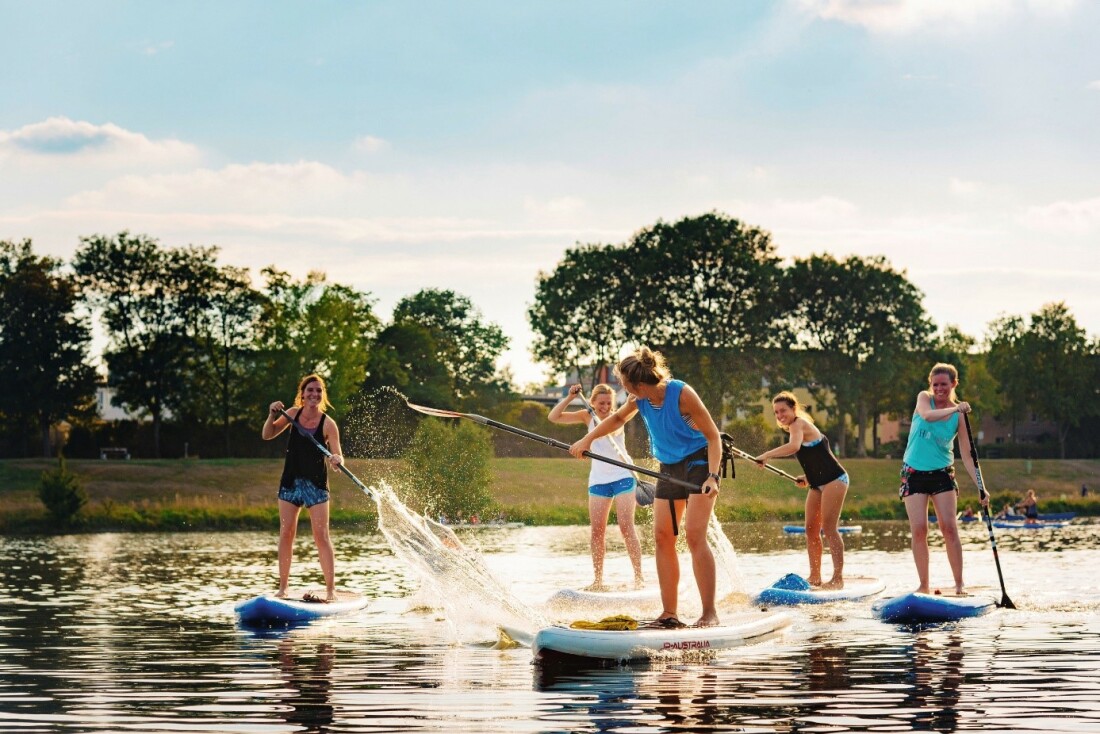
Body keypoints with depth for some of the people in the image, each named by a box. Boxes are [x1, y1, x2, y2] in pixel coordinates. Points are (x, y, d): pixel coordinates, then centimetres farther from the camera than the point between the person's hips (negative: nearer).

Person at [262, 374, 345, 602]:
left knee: (321, 536, -7)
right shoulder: (293, 414, 2)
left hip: (316, 484, -3)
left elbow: (337, 456, -12)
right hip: (291, 481, 4)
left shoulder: (328, 424, -9)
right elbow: (267, 435, 9)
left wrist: (337, 460, -35)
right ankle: (283, 588, 9)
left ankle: (331, 589, -4)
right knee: (286, 534, 3)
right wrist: (272, 415, -7)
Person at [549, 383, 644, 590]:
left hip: (622, 477, -3)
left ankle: (639, 576, -6)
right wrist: (569, 398, -9)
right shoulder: (588, 417, 6)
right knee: (597, 530, -1)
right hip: (598, 480, 3)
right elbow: (553, 417, 3)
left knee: (626, 527, -9)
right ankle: (598, 579, 4)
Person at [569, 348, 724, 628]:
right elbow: (618, 418, 19)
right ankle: (670, 613, 7)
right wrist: (587, 439, 11)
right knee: (662, 536, 1)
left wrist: (712, 476, -32)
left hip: (699, 463, -7)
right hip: (669, 468, 7)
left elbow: (713, 436, -20)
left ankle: (710, 613, -16)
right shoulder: (640, 400, -4)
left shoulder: (681, 394, -23)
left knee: (694, 535, -18)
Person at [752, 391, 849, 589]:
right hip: (819, 484, 10)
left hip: (834, 480, -10)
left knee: (829, 528, -12)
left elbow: (794, 446, -34)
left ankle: (838, 578, -12)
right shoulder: (799, 427, 18)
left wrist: (767, 455, -34)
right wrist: (809, 477, 12)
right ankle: (814, 577, 11)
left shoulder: (798, 424, -11)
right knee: (811, 529, 7)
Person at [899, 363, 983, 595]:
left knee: (949, 528, -9)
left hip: (942, 473, 0)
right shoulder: (924, 398, -2)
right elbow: (927, 416, -27)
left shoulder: (959, 416, -3)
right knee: (919, 530, -5)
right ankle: (923, 585, 2)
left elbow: (966, 456, -4)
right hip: (914, 473, 0)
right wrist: (954, 409, -37)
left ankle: (959, 583, -5)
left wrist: (980, 487, -13)